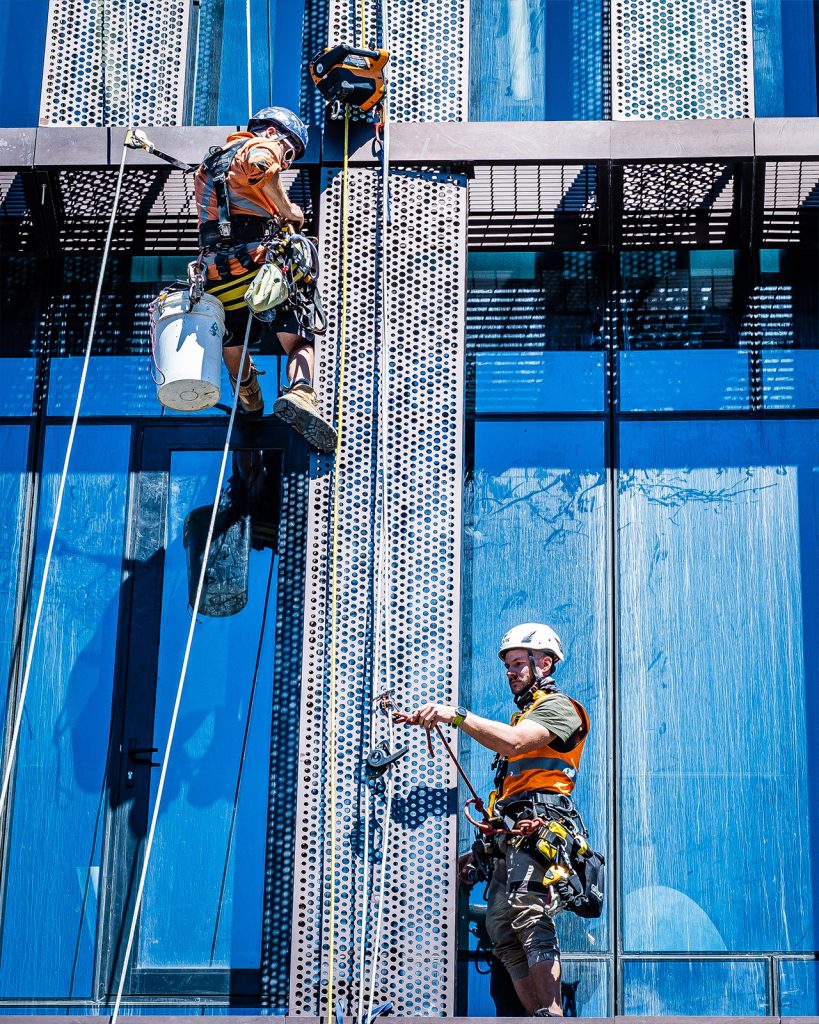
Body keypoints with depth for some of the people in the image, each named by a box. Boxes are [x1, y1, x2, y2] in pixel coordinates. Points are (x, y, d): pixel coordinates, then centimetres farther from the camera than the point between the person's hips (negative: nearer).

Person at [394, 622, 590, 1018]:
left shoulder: (558, 707, 5)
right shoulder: (525, 716, 34)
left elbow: (512, 741, -18)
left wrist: (456, 715, -23)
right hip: (511, 837, 10)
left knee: (528, 915, -26)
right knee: (504, 933, -2)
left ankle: (551, 1015, -35)